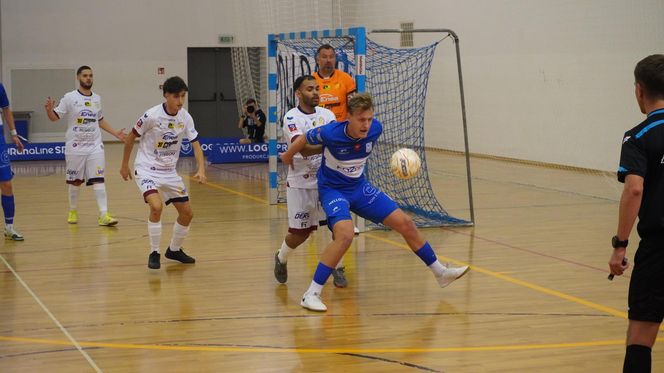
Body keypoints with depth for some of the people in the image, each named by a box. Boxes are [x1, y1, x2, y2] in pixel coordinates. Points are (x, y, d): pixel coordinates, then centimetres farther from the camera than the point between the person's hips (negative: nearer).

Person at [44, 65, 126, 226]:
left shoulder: (97, 98, 9)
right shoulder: (70, 98, -5)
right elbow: (55, 117, -7)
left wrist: (115, 133, 17)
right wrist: (49, 110, -28)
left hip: (95, 146, 3)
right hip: (75, 147, -3)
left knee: (98, 180, -7)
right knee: (75, 181, 9)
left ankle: (103, 215, -10)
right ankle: (73, 211, 28)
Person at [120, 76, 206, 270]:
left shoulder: (185, 118, -6)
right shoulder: (152, 115, -19)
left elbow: (196, 144, -5)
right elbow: (131, 137, -6)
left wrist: (201, 169, -21)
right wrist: (124, 165, 2)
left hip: (169, 172, 6)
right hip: (147, 169, -6)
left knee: (187, 213, 5)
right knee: (156, 206, -29)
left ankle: (174, 250, 29)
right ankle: (154, 253, -11)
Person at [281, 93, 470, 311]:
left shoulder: (375, 128, -15)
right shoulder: (330, 133, -28)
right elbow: (304, 140, -7)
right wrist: (288, 156, 11)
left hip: (359, 187, 6)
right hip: (332, 189, -6)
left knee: (405, 223, 4)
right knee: (345, 235, -32)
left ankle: (440, 273, 24)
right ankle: (311, 295, -24)